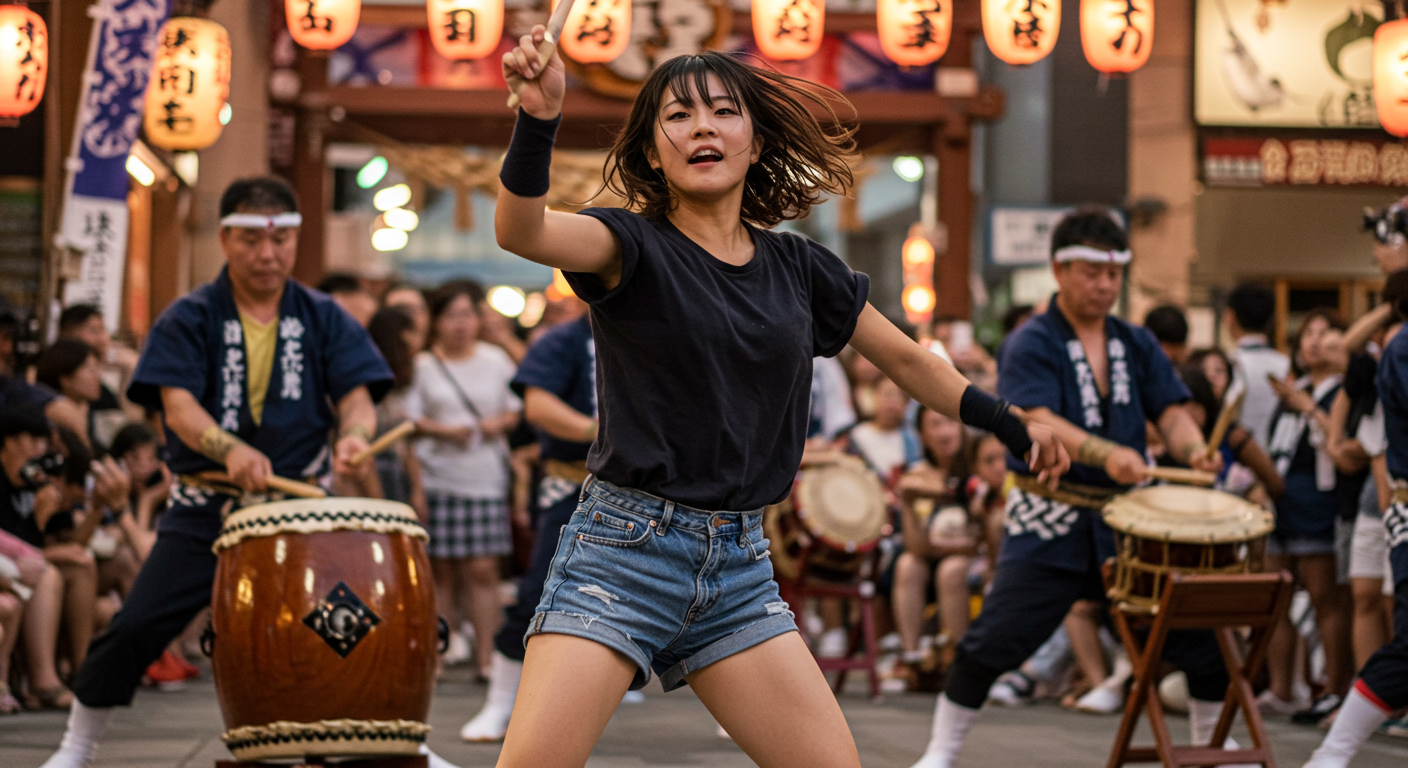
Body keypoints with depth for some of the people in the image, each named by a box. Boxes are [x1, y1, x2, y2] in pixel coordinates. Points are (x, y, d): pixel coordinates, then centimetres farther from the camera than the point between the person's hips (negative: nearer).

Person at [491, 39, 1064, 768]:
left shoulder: (798, 269, 10)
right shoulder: (635, 248, -4)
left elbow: (905, 358, 24)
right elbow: (521, 230, -25)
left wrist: (1013, 428, 29)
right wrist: (538, 119, -43)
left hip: (739, 567, 5)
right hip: (624, 548, -5)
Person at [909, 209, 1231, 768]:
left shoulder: (1137, 345, 12)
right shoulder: (1031, 345, -5)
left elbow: (1170, 413, 5)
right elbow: (1038, 423, -20)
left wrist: (1192, 449, -19)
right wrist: (1106, 454, -37)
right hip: (1051, 521, -4)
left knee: (1201, 633, 3)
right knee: (994, 642, -10)